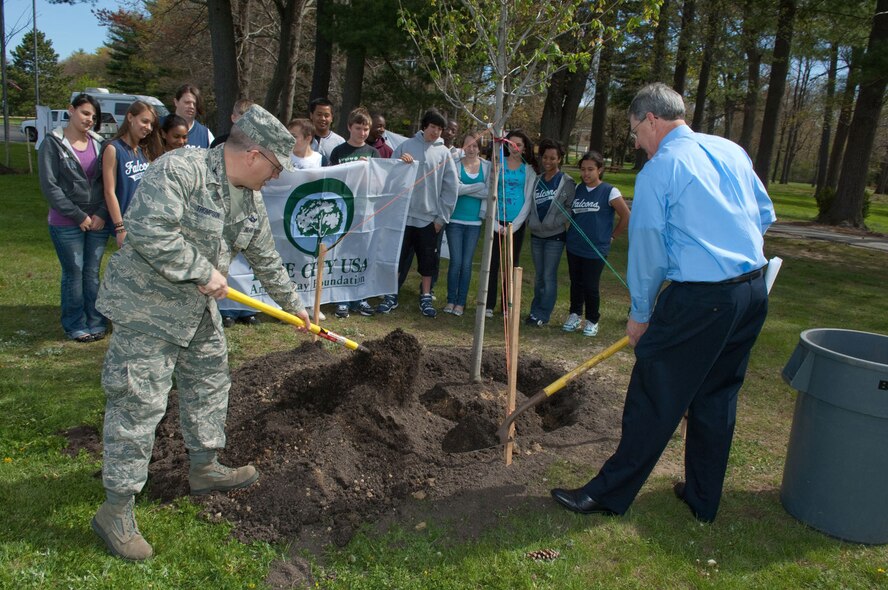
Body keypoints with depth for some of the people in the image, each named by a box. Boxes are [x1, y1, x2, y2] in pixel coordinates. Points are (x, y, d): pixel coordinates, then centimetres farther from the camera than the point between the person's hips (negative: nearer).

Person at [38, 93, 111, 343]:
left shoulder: (99, 143, 6)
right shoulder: (53, 143, -3)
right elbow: (49, 186, -7)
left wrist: (102, 214, -8)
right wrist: (79, 216, -10)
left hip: (98, 221, 3)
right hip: (66, 224, -3)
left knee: (93, 273, 9)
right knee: (73, 274, 3)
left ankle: (96, 322, 18)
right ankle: (76, 326, 16)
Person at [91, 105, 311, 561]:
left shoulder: (250, 200, 4)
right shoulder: (178, 171, -23)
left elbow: (266, 260, 15)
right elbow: (148, 229, -34)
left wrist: (293, 305, 22)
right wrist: (203, 271, -27)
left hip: (198, 309, 9)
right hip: (146, 305, -9)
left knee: (209, 381, 18)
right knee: (139, 403, -6)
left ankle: (204, 468, 37)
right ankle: (116, 510, 7)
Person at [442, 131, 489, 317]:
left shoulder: (487, 166, 5)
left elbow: (489, 192, -4)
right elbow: (454, 188, -15)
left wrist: (465, 189, -12)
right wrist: (479, 187, -10)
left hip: (474, 221, 2)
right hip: (455, 220, -2)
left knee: (467, 263, 5)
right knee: (456, 261, -2)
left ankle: (461, 302, 14)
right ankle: (451, 300, 12)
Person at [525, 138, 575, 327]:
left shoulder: (567, 182, -5)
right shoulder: (537, 180, 9)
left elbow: (570, 208, -9)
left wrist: (554, 223, -15)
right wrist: (531, 222, 0)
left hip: (555, 236, -5)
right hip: (536, 235, 5)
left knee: (549, 276, -4)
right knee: (538, 276, 12)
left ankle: (542, 314, 1)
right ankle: (536, 310, 20)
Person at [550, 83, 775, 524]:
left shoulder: (657, 170, -8)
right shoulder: (732, 151, 11)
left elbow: (647, 248, -5)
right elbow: (765, 215, 18)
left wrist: (640, 314, 5)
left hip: (698, 298, -7)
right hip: (754, 291, 8)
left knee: (654, 400, 1)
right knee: (717, 397, 17)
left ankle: (610, 494, 13)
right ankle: (703, 497, 30)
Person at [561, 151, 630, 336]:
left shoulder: (609, 191, -8)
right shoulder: (577, 190, 7)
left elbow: (626, 217, -5)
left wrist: (611, 236, -1)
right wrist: (572, 233, 11)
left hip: (596, 250, -4)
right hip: (574, 247, 5)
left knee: (591, 286, 0)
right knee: (576, 283, 12)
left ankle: (592, 321, 17)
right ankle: (574, 316, 27)